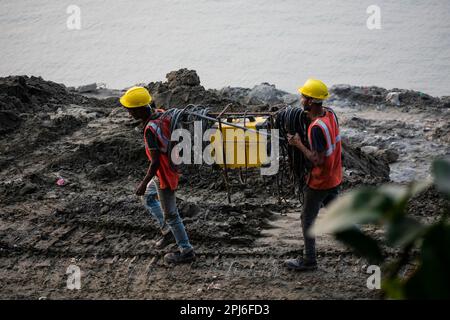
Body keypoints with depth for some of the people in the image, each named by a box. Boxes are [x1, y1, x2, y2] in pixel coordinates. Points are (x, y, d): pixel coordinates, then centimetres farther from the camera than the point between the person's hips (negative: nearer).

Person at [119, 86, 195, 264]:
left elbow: (155, 162, -29)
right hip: (171, 167, 9)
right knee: (147, 196, 29)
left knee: (170, 214, 6)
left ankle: (186, 251, 17)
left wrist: (144, 183, -18)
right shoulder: (161, 116, -5)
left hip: (164, 175, -9)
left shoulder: (150, 130, -30)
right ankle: (165, 226, 40)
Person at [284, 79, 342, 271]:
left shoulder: (316, 127, -30)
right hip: (335, 177, 8)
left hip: (320, 182, -8)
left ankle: (309, 260, 17)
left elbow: (318, 160, -28)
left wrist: (299, 145, -19)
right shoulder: (330, 114, -4)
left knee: (308, 219, 7)